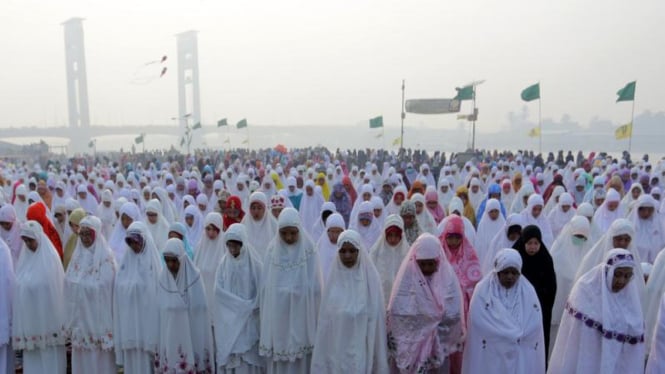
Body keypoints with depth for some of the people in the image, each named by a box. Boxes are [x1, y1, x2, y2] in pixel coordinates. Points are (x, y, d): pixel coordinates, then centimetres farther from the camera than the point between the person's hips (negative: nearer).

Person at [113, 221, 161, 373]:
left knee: (145, 349, -1)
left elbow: (157, 288, -7)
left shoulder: (152, 259, -5)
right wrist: (122, 314, 2)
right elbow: (120, 288, 8)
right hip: (128, 317, 4)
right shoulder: (127, 259, 8)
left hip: (146, 315, -4)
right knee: (130, 354, 8)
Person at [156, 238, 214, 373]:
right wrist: (160, 336, 4)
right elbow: (160, 310, 5)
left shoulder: (193, 277, -8)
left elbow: (200, 311, -5)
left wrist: (200, 340, -5)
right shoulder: (163, 277, 1)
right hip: (168, 335, 3)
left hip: (190, 335, -2)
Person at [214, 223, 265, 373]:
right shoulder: (224, 264, 2)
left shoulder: (254, 263, -5)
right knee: (229, 353, 2)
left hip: (249, 318, -2)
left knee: (248, 354, -2)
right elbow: (219, 290, -4)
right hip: (228, 319, 2)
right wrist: (240, 304, -12)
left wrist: (250, 307, -13)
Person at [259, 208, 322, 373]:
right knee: (276, 357, 7)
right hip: (276, 314, 2)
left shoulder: (308, 249, -7)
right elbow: (266, 284, 4)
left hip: (301, 314, -2)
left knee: (300, 359, 4)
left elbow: (315, 286, -5)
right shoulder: (273, 249, 1)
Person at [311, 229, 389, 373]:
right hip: (337, 349, 2)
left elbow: (375, 318, -3)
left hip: (362, 351, -2)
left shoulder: (370, 279, -6)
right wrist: (322, 358, 3)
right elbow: (325, 320, 4)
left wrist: (379, 362, -3)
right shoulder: (334, 279, 0)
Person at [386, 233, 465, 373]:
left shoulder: (447, 275, -7)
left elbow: (453, 314, -12)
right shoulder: (407, 274, -10)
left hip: (439, 344, 1)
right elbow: (397, 311, -17)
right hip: (410, 343, -1)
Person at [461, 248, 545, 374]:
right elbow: (480, 322, -14)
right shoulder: (483, 290, -5)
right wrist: (514, 335, -12)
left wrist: (517, 334, -13)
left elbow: (534, 324, -3)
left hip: (520, 357, 2)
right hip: (491, 356, -2)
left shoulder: (528, 291, 4)